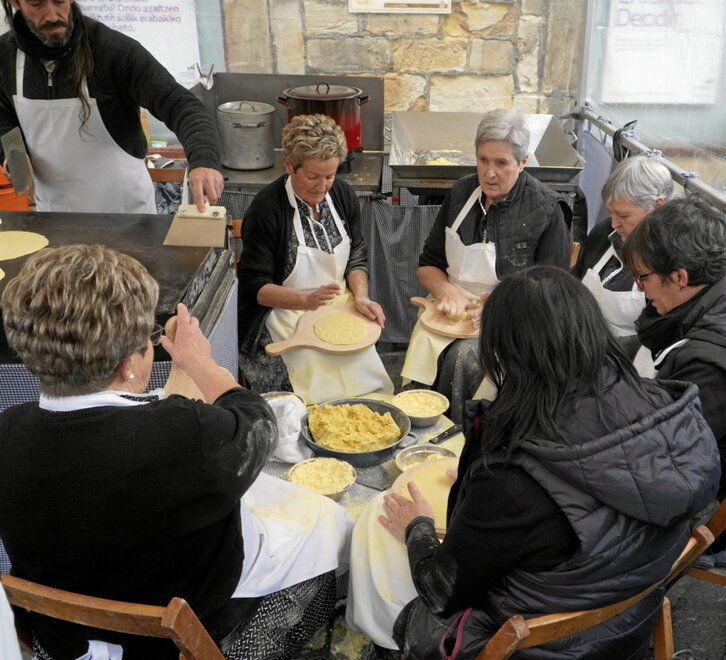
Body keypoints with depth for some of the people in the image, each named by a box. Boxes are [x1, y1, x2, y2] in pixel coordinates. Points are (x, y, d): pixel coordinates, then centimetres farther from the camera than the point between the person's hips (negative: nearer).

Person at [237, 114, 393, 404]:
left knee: (367, 377, -17)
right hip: (284, 317, -5)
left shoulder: (343, 195, 6)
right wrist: (307, 300, -26)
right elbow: (254, 287, -12)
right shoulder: (266, 209, -13)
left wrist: (360, 297, -5)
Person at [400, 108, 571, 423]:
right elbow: (427, 265, 16)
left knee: (463, 357, -32)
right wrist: (447, 289, -6)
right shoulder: (461, 193, 11)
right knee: (423, 347, -27)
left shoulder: (547, 210, -4)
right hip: (452, 313, 4)